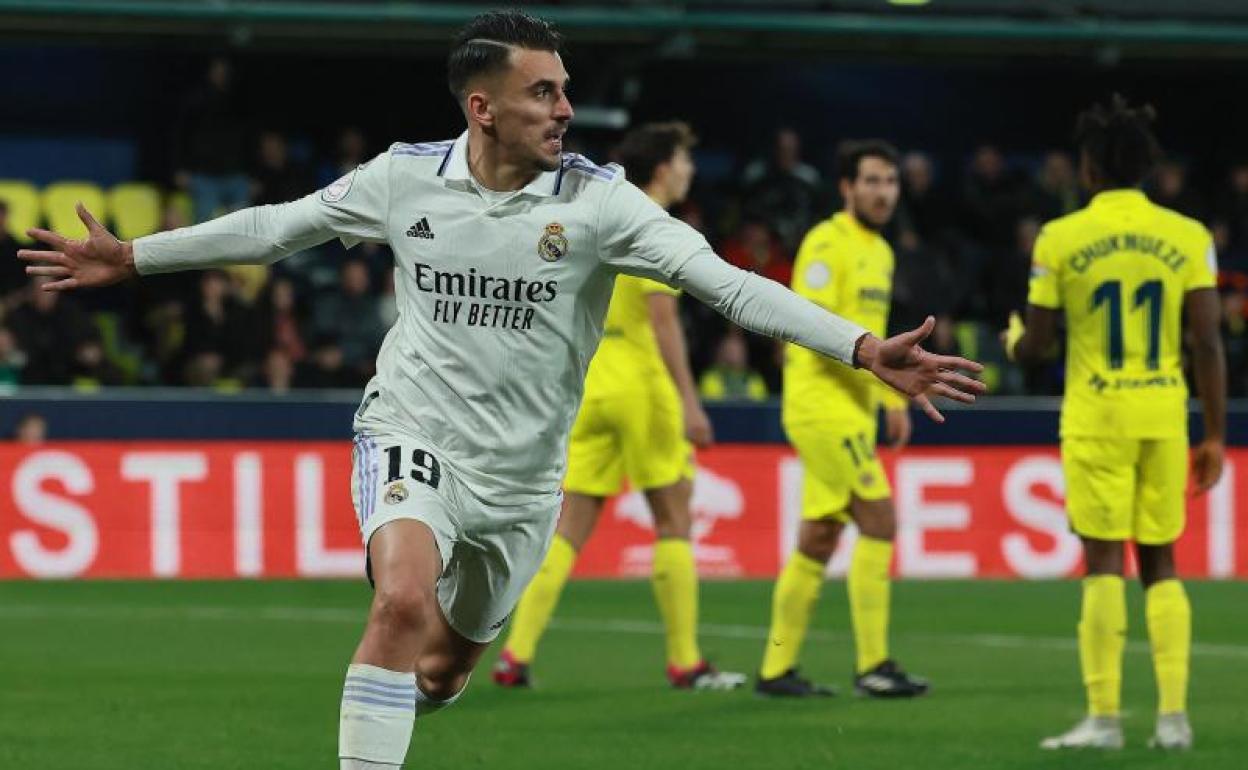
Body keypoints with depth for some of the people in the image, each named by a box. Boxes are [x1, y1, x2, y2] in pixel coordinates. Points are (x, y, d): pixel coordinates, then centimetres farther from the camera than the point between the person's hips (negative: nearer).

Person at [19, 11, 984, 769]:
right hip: (414, 439, -2)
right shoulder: (404, 178, -6)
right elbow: (274, 227, 9)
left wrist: (864, 348, -29)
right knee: (406, 597, -29)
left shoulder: (598, 199, -11)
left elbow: (728, 281, -18)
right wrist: (133, 257, 13)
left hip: (520, 476, 2)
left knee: (443, 669, 13)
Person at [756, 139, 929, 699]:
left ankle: (777, 669, 14)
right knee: (879, 519, -12)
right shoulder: (829, 243, -11)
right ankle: (872, 665, -9)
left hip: (851, 408, 9)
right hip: (821, 401, -9)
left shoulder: (880, 252, 18)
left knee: (819, 537, 9)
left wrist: (894, 398, 16)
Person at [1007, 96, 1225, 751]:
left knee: (1104, 561, -1)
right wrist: (1215, 435, 5)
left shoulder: (1059, 239, -3)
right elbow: (1207, 345, -1)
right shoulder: (1188, 237, 2)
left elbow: (1035, 347, 1)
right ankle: (1173, 715, 5)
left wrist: (1012, 339, 25)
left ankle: (1104, 716, -3)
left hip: (1096, 416, -2)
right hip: (1164, 415, 2)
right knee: (1160, 562, 10)